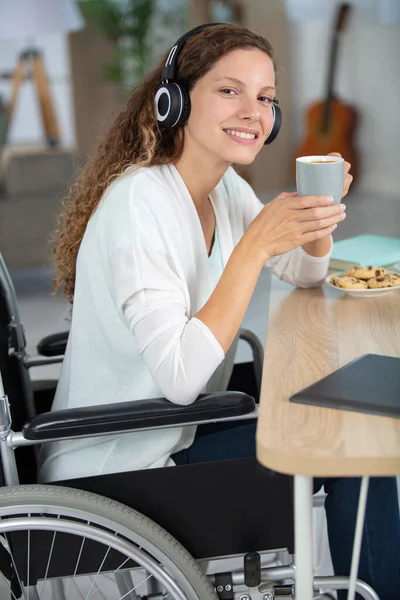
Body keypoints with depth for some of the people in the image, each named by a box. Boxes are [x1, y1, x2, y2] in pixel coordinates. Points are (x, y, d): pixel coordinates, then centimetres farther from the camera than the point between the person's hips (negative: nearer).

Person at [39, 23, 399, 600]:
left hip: (174, 433, 8)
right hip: (115, 474, -8)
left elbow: (305, 273, 14)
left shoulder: (224, 184, 2)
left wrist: (320, 207, -6)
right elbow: (180, 377, -31)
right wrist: (254, 244, -30)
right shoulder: (139, 203, -24)